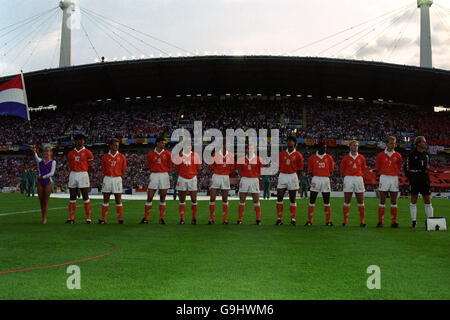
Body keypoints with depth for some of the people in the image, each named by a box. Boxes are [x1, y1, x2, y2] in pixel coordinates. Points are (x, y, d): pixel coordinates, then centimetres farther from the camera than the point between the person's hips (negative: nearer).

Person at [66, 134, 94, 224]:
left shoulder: (88, 153, 0)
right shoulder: (70, 153, 11)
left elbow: (90, 168, 2)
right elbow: (70, 167, 15)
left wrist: (87, 176, -3)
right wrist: (73, 175, 8)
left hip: (83, 174, -4)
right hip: (73, 175, 4)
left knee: (85, 197, -3)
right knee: (72, 197, 5)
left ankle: (88, 218, -1)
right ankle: (71, 218, 9)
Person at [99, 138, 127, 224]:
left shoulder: (122, 157, 2)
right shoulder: (105, 157, 3)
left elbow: (123, 170, 6)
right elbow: (103, 170, 7)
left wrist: (119, 177, 2)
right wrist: (108, 177, -1)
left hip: (117, 179, -1)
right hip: (107, 178, 1)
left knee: (118, 200, 0)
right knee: (105, 200, 4)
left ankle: (120, 219, 4)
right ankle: (103, 219, 8)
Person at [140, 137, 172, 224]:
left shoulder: (167, 154, 3)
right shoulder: (150, 154, 3)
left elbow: (169, 166, 7)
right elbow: (149, 166, 8)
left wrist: (163, 172, -1)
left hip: (164, 175, 0)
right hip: (154, 176, 0)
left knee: (162, 198, 4)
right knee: (149, 197, 0)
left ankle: (161, 218, 10)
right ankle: (145, 218, 7)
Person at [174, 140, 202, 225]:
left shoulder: (195, 155, 4)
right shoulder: (179, 156, 3)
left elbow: (198, 167, 5)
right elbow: (176, 168, 5)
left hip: (192, 179, 0)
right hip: (182, 179, 0)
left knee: (194, 199, -3)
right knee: (182, 200, 2)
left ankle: (194, 218, 6)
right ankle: (182, 219, 9)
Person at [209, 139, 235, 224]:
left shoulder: (231, 155, 3)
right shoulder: (215, 155, -3)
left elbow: (232, 167, 8)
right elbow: (211, 166, 0)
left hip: (226, 177, 2)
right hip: (216, 176, -2)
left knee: (225, 199, 5)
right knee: (212, 198, -4)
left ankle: (225, 219, 12)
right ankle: (211, 219, 5)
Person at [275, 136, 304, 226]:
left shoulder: (298, 155, -1)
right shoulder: (282, 154, 6)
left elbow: (299, 169, 3)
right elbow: (280, 166, 10)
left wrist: (294, 177, 4)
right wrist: (284, 174, 5)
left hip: (293, 176, -2)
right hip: (282, 176, 2)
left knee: (292, 199, 4)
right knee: (279, 198, -2)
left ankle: (293, 219, 9)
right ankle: (279, 219, 4)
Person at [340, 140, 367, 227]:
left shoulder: (361, 158, 8)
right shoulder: (345, 158, 2)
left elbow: (363, 169, 15)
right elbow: (342, 170, 6)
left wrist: (357, 174, 4)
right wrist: (348, 176, 0)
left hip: (359, 179, 2)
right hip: (348, 179, -2)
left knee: (361, 202, 2)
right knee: (347, 202, 1)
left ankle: (362, 221, 5)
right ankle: (345, 221, 5)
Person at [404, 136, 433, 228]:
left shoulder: (426, 154, 11)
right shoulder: (412, 154, -6)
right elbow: (406, 167, -4)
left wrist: (426, 176, 14)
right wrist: (410, 178, -5)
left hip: (425, 181, 4)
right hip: (414, 181, -4)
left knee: (428, 201, 3)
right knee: (413, 202, 3)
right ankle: (413, 221, 9)